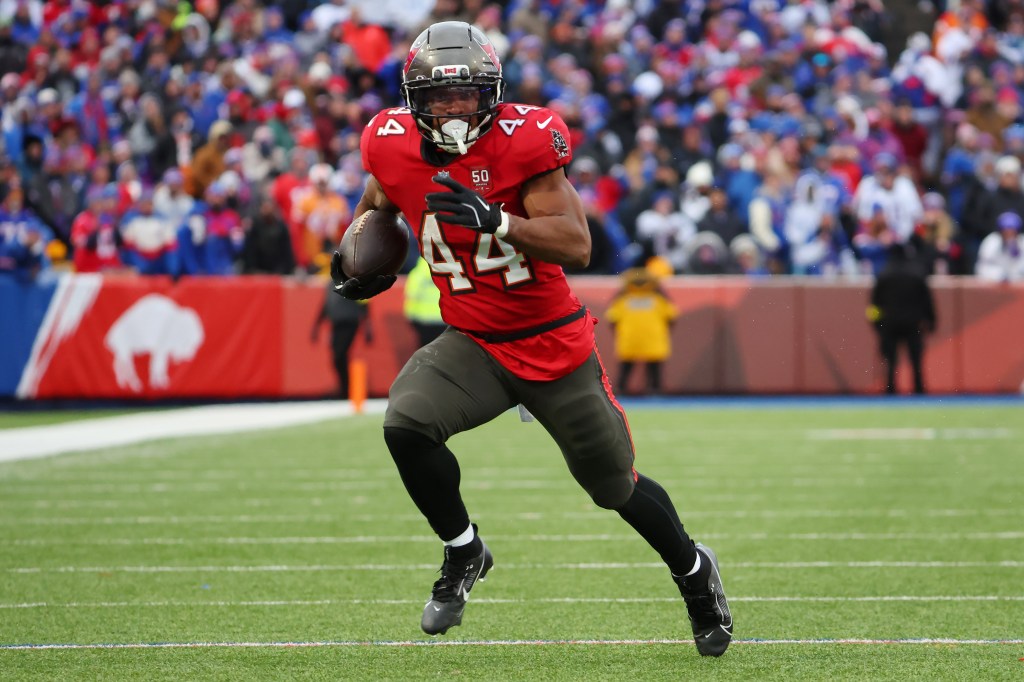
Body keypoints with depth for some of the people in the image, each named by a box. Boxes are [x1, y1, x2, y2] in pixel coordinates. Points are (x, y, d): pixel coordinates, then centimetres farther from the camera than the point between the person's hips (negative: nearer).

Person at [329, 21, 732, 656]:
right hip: (473, 345, 3)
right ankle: (464, 553, 1)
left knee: (617, 486, 9)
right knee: (406, 424, -25)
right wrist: (355, 258, 8)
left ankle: (695, 570, 40)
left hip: (554, 343, -3)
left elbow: (577, 246, -27)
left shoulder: (523, 141, -20)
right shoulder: (395, 148, -6)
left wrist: (493, 220, -39)